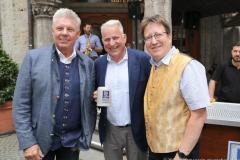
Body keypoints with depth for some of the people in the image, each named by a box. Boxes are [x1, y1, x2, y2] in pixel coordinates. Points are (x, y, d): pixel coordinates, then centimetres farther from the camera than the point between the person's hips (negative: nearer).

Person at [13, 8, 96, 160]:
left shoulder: (88, 63, -1)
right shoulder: (33, 58, -8)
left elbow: (91, 103, 5)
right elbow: (21, 104, -8)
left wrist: (87, 135, 3)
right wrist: (28, 142, -11)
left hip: (73, 140, 2)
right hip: (40, 139, -2)